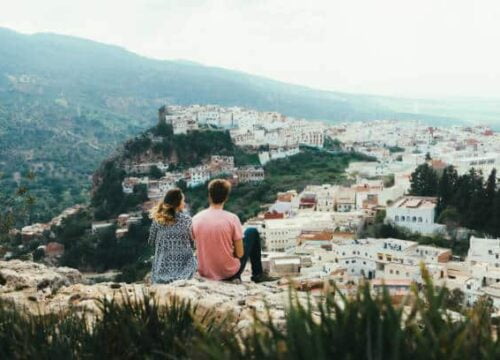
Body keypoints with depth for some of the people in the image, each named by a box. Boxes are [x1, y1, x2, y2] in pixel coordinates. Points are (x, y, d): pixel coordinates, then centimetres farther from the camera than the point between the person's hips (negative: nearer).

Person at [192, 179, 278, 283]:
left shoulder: (196, 219, -8)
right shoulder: (232, 219, -18)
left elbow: (199, 248, 5)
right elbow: (240, 254, -14)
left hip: (205, 273, 4)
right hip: (229, 273, -3)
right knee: (252, 232, 17)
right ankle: (258, 274, 28)